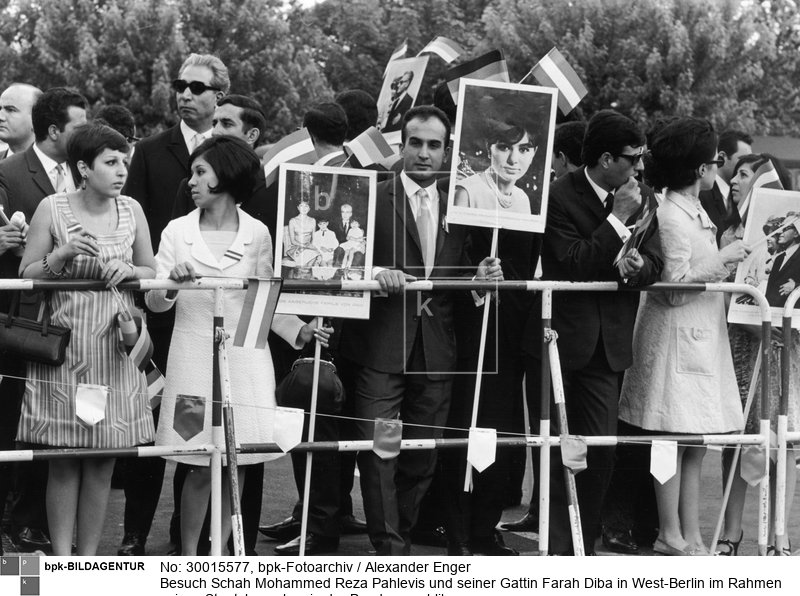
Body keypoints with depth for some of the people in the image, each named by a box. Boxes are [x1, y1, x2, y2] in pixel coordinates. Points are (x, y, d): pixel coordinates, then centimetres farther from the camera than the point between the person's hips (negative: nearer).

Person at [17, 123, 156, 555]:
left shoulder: (131, 211, 4)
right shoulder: (52, 209, -4)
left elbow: (152, 274, 13)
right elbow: (26, 276, -1)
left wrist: (127, 271, -8)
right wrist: (64, 254, -17)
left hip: (115, 345, 3)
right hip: (65, 344, -3)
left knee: (103, 460, 5)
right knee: (65, 459, -1)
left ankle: (89, 556, 14)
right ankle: (61, 557, 6)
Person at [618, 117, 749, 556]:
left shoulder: (695, 212, 13)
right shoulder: (672, 217, -16)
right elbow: (676, 288, -17)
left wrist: (728, 264, 11)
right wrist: (721, 259, -14)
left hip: (701, 335, 10)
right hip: (676, 337, -10)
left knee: (695, 442, 9)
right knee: (675, 437, -3)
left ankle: (690, 537, 13)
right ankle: (670, 535, 4)